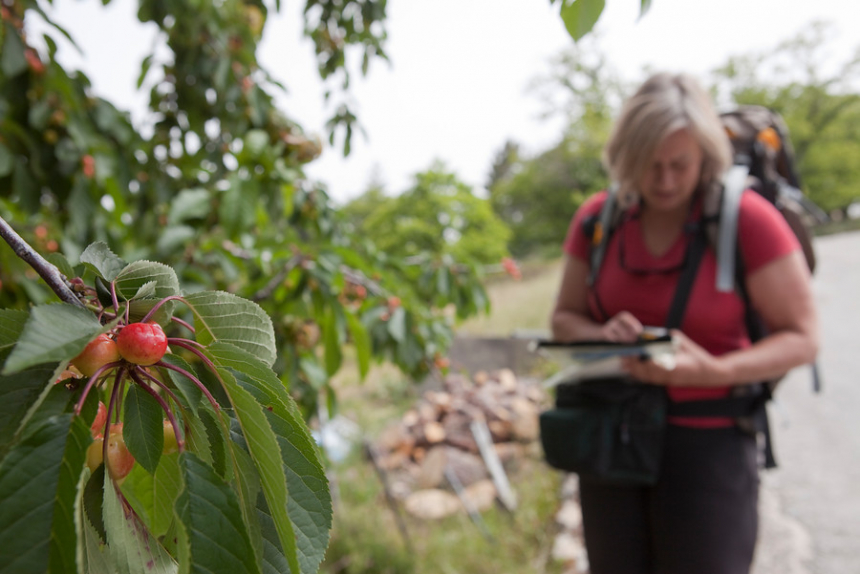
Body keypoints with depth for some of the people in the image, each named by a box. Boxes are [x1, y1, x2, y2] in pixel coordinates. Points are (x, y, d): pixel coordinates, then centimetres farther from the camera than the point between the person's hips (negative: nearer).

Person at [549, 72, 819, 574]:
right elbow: (565, 318, 7)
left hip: (708, 440, -3)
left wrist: (713, 371, -26)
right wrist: (602, 335, -16)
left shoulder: (748, 218, -13)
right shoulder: (597, 218, -1)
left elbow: (802, 338, -9)